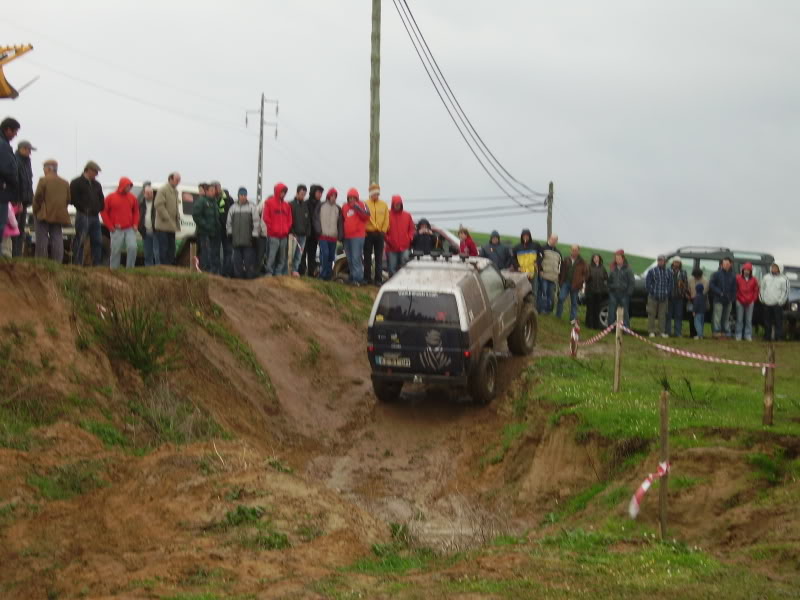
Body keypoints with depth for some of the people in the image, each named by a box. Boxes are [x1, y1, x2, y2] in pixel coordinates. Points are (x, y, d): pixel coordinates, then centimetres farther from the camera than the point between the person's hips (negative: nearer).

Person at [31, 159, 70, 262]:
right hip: (59, 215, 5)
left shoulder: (43, 180, -6)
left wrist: (35, 211, 3)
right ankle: (57, 262, -2)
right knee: (57, 239, 5)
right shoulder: (65, 183, 10)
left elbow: (38, 197, -8)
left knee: (42, 239, -3)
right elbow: (68, 199, 10)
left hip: (44, 215, -5)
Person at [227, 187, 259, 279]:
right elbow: (229, 222, 16)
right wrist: (230, 233, 8)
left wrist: (254, 236, -6)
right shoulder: (233, 208, 12)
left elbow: (256, 222, -1)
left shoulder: (252, 207, 2)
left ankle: (250, 277, -1)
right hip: (236, 240, 3)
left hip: (248, 240, -3)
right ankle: (238, 276, 11)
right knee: (237, 261, 5)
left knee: (249, 261, -6)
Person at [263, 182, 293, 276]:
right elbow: (266, 218, -3)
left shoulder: (286, 205, 15)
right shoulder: (269, 203, 1)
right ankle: (269, 274, -5)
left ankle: (279, 274, 10)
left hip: (284, 236, 5)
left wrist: (287, 229, 3)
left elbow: (289, 219, 18)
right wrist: (273, 229, -7)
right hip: (273, 236, -5)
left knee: (282, 258, 5)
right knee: (271, 257, -9)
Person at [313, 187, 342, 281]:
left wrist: (340, 235, 3)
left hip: (333, 237, 4)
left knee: (331, 257, 5)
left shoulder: (338, 208, 13)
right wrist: (319, 231, -10)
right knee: (324, 254, -16)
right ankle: (323, 274, -12)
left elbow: (340, 223, 12)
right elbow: (316, 219, 1)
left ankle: (328, 275, 12)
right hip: (323, 235, -4)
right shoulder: (321, 206, 4)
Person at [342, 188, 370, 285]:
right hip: (347, 236, 7)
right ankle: (353, 278, 20)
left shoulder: (361, 205, 0)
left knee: (356, 258, -16)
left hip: (358, 236, -7)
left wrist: (357, 208, -22)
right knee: (350, 260, 12)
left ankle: (358, 278, -18)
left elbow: (366, 216, -16)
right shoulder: (345, 207, 15)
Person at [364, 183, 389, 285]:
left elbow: (386, 219, 8)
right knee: (367, 257, 3)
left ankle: (378, 278, 4)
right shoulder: (365, 204, 0)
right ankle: (367, 278, 9)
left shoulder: (384, 205, 8)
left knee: (379, 258, 2)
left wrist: (383, 231, 0)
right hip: (368, 233, -2)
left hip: (379, 234, 2)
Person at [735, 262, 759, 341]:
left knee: (749, 320, 2)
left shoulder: (754, 280, 5)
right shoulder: (738, 278, 0)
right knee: (739, 319, 0)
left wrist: (753, 300, 2)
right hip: (740, 302, -1)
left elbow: (756, 291, 9)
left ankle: (748, 335, 6)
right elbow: (735, 290, 5)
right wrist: (737, 298, 0)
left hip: (750, 303, 1)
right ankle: (738, 335, 4)